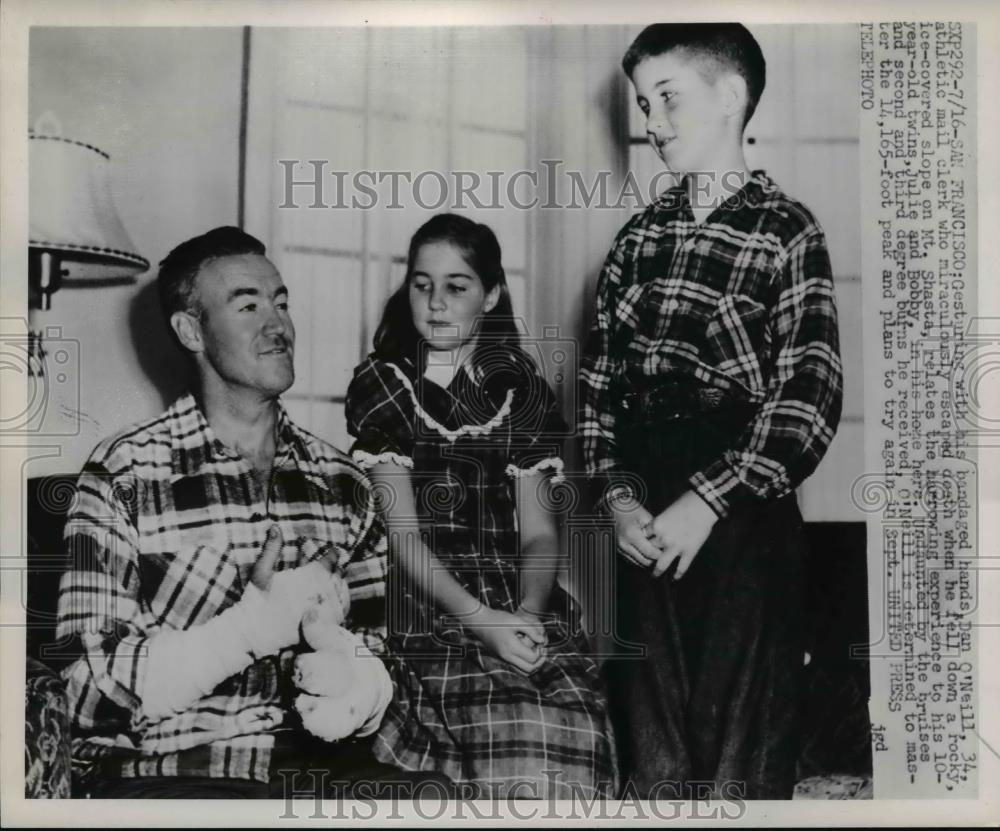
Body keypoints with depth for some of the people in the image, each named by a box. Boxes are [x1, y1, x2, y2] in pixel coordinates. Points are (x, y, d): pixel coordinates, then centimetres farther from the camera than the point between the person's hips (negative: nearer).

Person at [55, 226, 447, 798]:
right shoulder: (124, 475, -1)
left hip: (322, 764, 4)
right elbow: (96, 687, -6)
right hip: (169, 770, -3)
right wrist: (260, 620, -16)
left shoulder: (343, 482, 11)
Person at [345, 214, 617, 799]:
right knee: (520, 722, -28)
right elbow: (400, 531, -4)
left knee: (573, 718, -26)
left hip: (521, 604, 3)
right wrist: (480, 619, -19)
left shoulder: (523, 390, 13)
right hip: (425, 605, -2)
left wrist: (528, 611, -15)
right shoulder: (381, 387, 6)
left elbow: (538, 531, 6)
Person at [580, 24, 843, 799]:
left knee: (739, 754, 2)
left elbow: (811, 397, -10)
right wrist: (615, 494, -2)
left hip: (741, 513, -4)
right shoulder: (640, 234, 14)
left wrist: (707, 503, -15)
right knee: (652, 747, 12)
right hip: (647, 524, 5)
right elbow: (599, 378, 11)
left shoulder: (787, 230, -2)